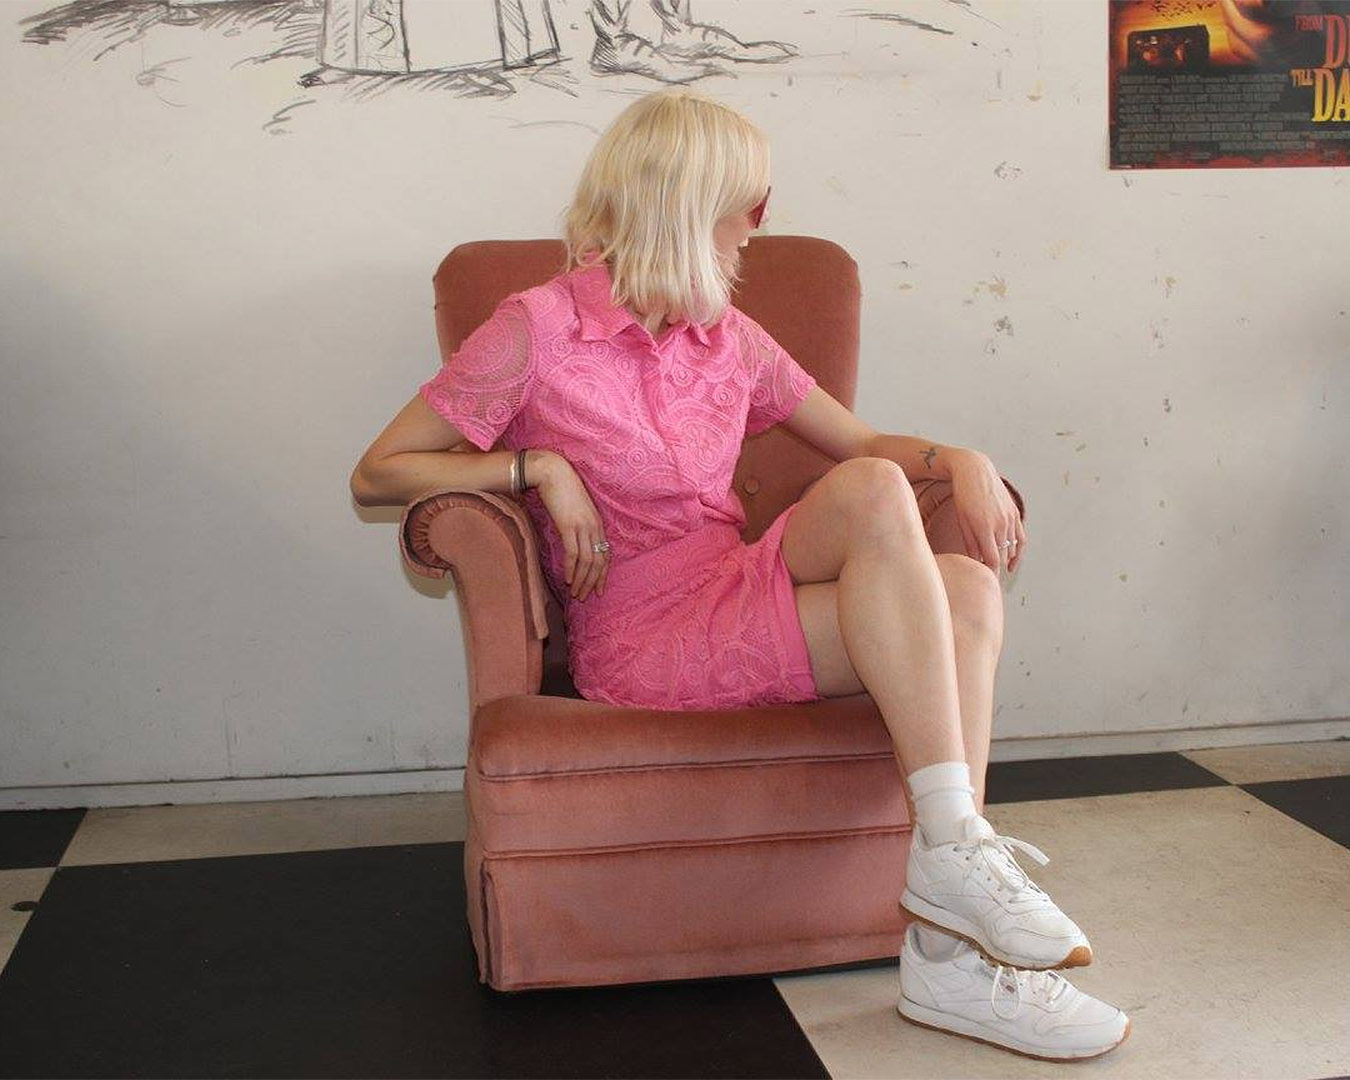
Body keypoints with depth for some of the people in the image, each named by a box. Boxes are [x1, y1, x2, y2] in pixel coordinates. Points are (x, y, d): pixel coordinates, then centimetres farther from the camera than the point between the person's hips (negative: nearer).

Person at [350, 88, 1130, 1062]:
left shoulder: (728, 337, 15)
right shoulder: (538, 330, -3)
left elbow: (864, 439, 16)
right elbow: (377, 475, -1)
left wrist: (961, 460, -5)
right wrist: (537, 467, -12)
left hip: (740, 609, 6)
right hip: (643, 644, -6)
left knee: (965, 591, -24)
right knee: (871, 495, -28)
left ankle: (951, 955, -27)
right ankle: (953, 848, -28)